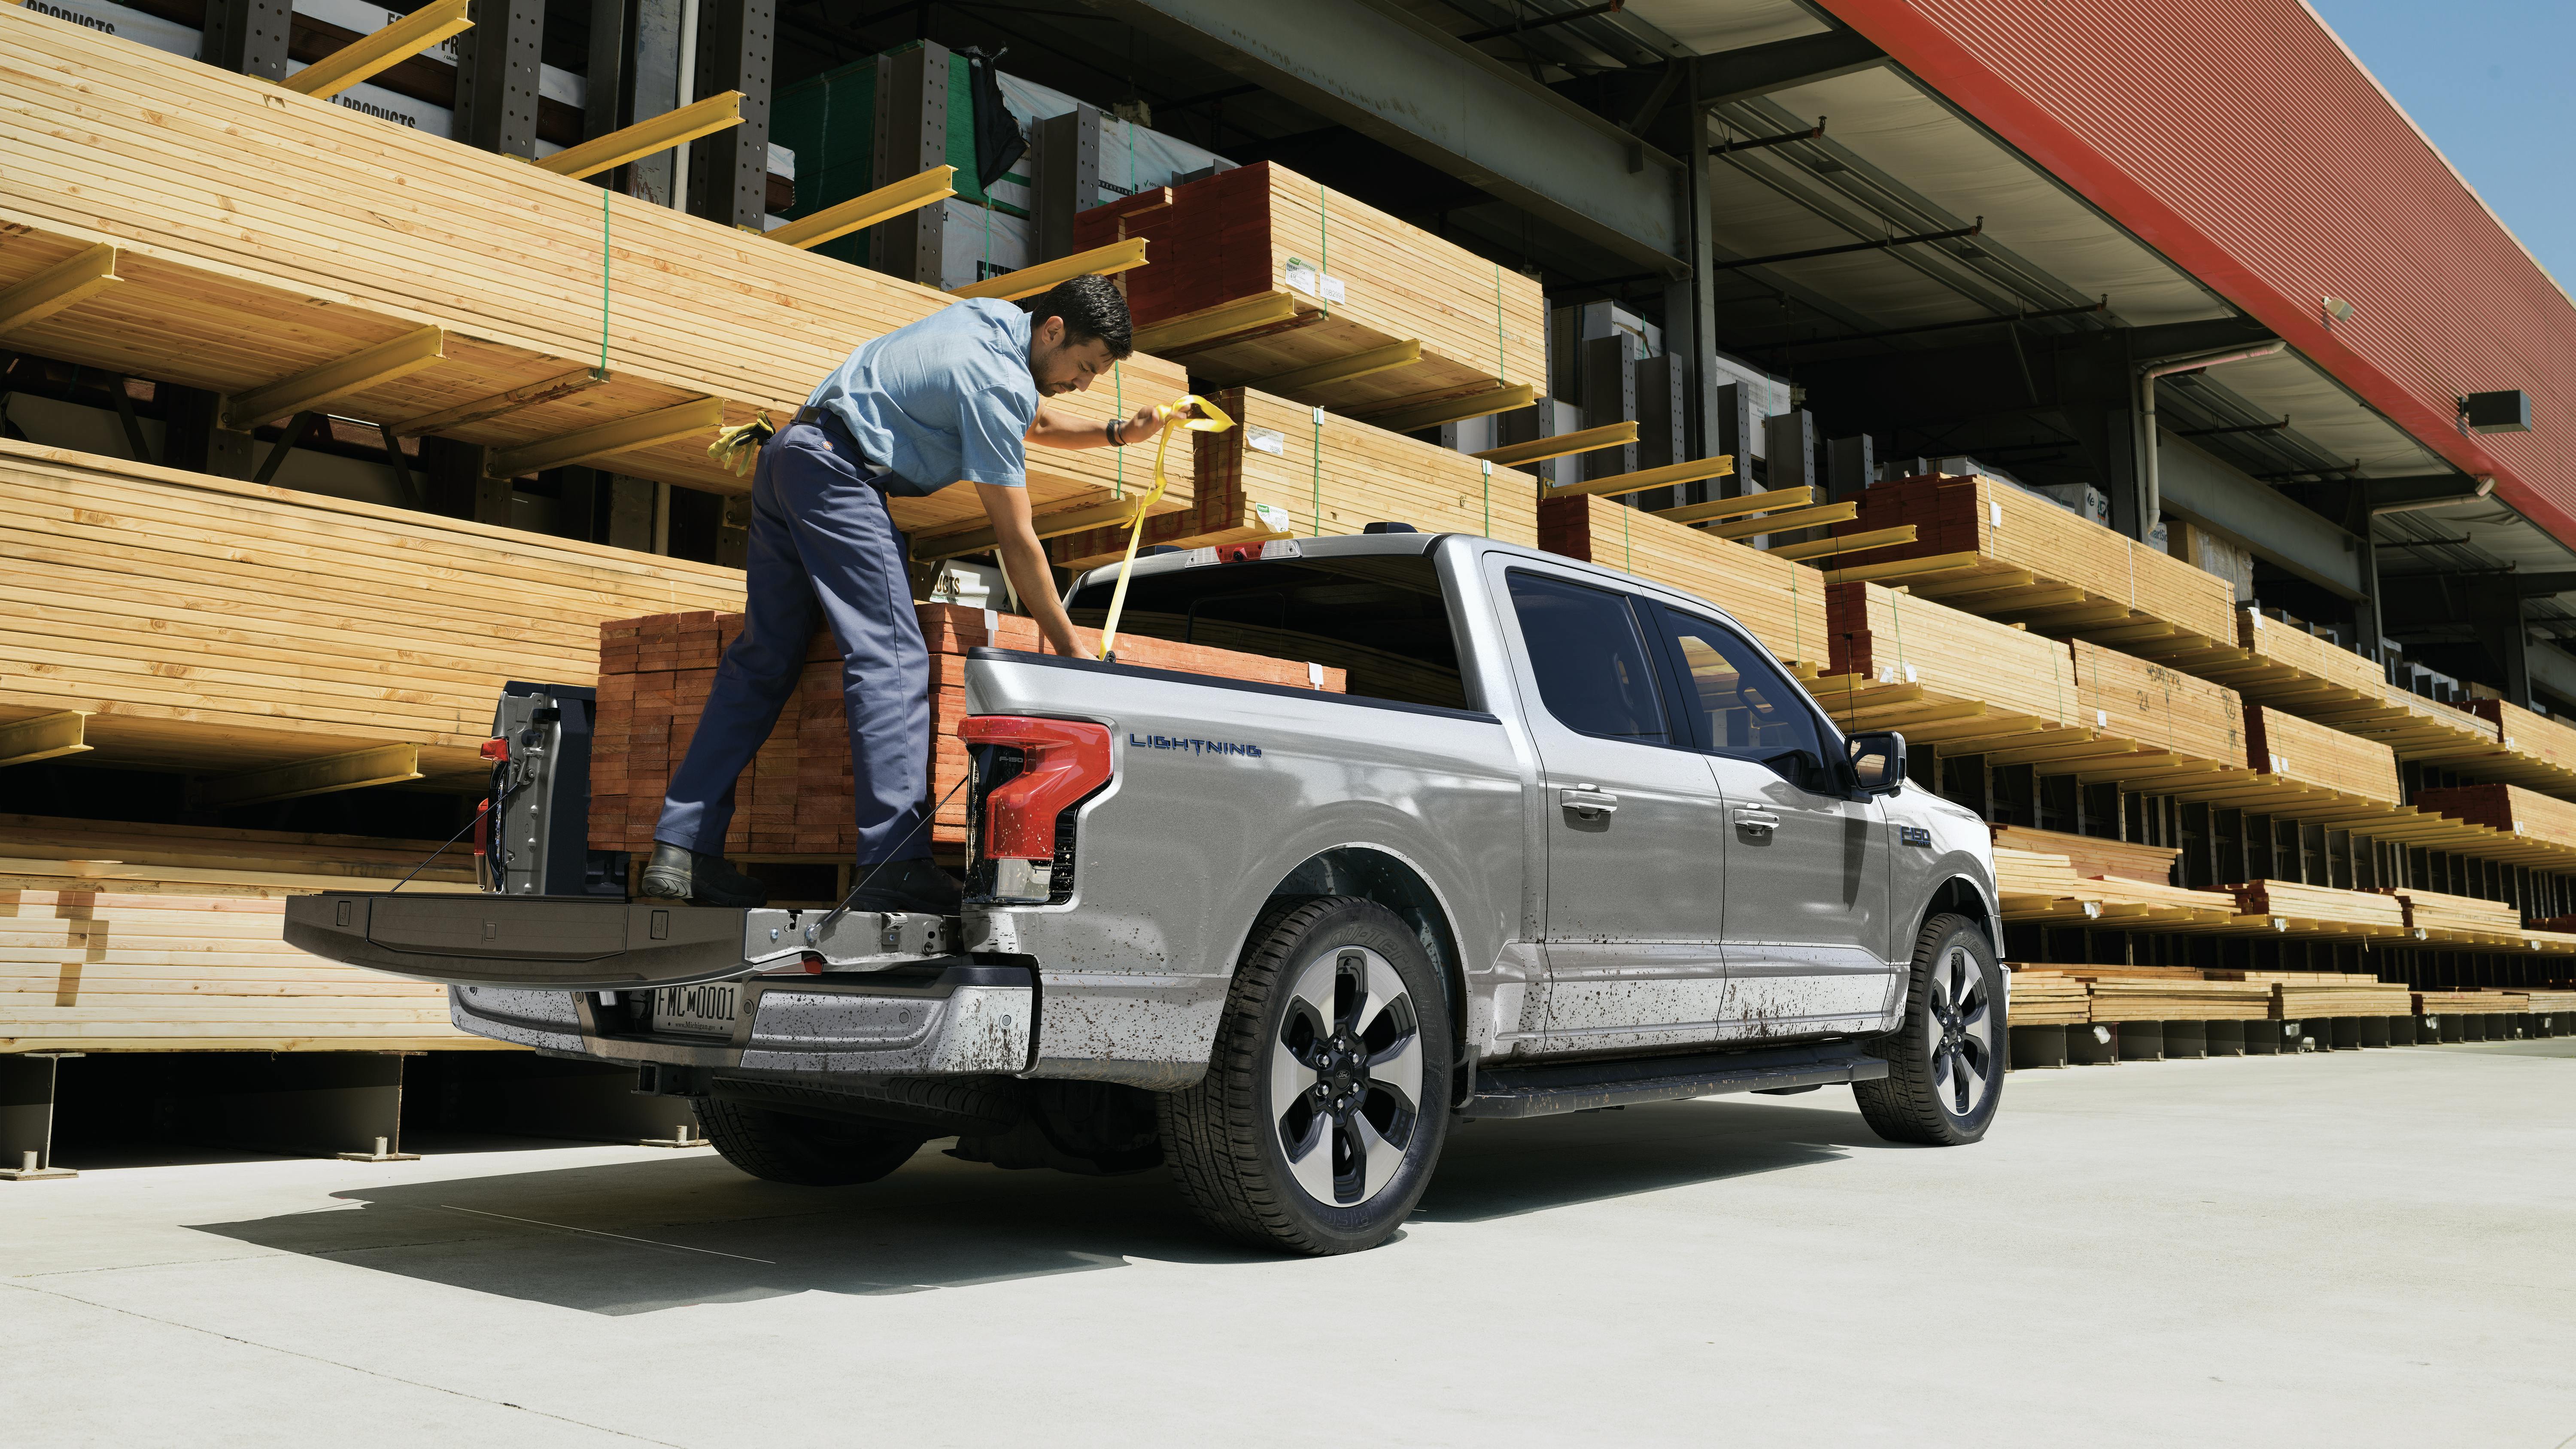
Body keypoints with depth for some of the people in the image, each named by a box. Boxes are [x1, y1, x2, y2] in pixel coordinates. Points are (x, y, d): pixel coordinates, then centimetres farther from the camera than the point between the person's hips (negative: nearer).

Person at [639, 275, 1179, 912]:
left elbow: (1036, 421, 31)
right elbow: (1015, 539, -14)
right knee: (892, 660, -16)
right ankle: (896, 866, -25)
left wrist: (1116, 434, 14)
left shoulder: (998, 319, 13)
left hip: (788, 454, 10)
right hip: (836, 471, -10)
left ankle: (681, 849, 6)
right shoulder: (996, 382, -15)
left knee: (763, 660, 7)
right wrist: (1067, 646, -8)